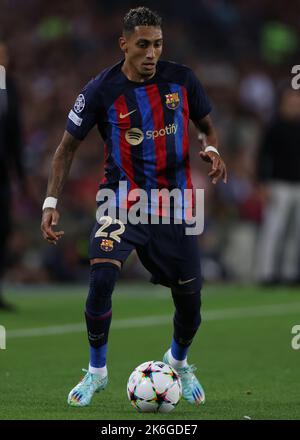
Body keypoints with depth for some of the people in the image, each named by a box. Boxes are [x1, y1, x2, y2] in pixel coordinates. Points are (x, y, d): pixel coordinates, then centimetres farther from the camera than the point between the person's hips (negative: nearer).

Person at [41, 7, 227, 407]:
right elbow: (68, 147, -1)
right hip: (123, 203, -2)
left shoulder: (181, 80, -4)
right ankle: (97, 371, -4)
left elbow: (207, 125, 12)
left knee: (190, 299, 5)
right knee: (101, 277, -25)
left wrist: (213, 150, -11)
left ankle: (179, 362, 38)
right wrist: (51, 202, -9)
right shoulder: (102, 91, -11)